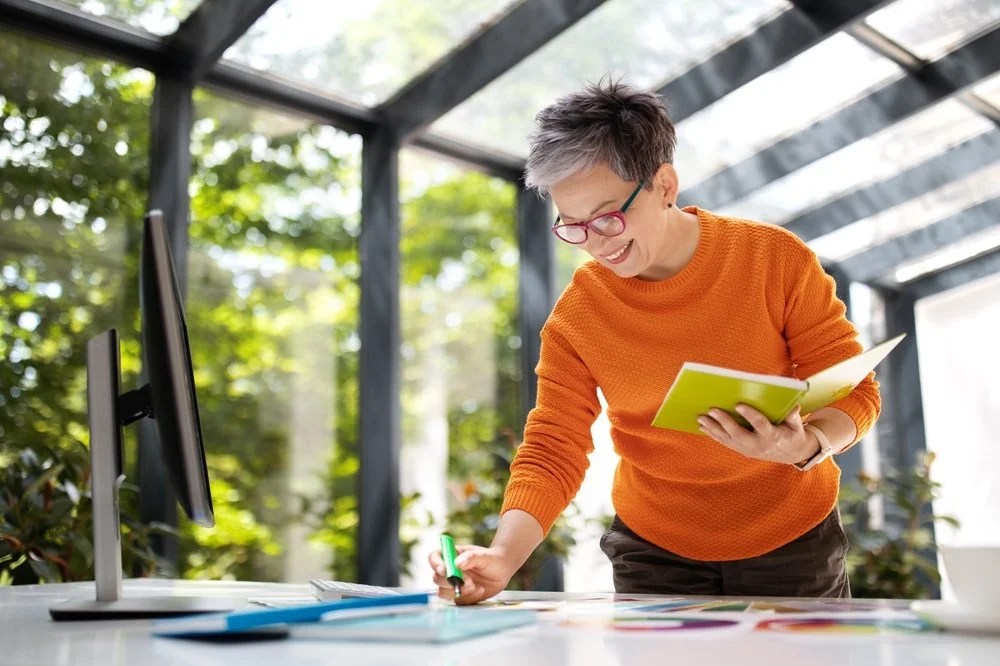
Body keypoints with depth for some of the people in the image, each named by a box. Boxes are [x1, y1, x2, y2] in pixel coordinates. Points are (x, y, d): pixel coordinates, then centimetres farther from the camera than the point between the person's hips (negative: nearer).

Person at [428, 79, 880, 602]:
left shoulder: (776, 260, -15)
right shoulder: (574, 317, -12)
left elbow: (852, 389, -10)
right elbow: (552, 452, -13)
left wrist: (808, 446, -32)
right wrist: (502, 558, -29)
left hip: (794, 544, 0)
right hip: (656, 556, 1)